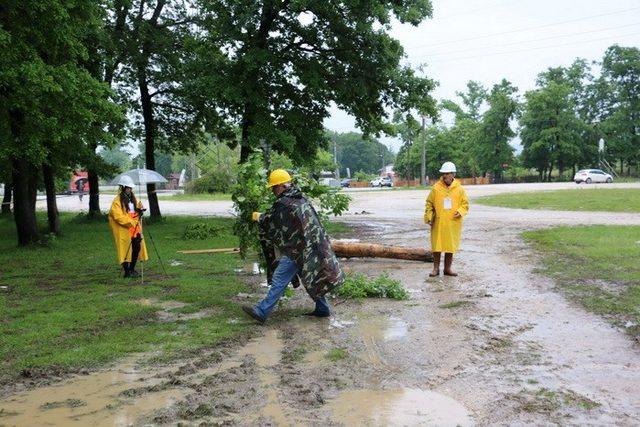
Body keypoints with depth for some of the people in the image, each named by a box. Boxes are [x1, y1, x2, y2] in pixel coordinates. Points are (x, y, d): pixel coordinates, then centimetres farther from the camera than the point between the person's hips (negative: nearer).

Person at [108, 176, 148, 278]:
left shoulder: (132, 198, 15)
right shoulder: (117, 201, -10)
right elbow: (118, 216, -18)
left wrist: (139, 210, 0)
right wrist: (132, 222, -21)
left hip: (135, 229, 7)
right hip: (124, 230, -7)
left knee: (137, 248, 8)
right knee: (126, 250, -2)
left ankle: (132, 269, 21)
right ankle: (127, 272, 6)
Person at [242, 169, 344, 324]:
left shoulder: (283, 204, -16)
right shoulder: (300, 198, 11)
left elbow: (269, 222, -3)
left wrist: (258, 217, 17)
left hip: (297, 249, -9)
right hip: (312, 246, 9)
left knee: (279, 279, -5)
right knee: (312, 277, 19)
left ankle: (262, 311, 0)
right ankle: (322, 308, 25)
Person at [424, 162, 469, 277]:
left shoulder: (459, 189, 1)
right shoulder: (436, 188, -1)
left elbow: (465, 204, 7)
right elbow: (429, 203, 3)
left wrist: (460, 211, -12)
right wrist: (428, 217, -7)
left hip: (453, 223, 1)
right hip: (438, 223, -1)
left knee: (450, 246, 8)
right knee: (437, 246, 3)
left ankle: (448, 268, 21)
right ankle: (436, 268, 15)